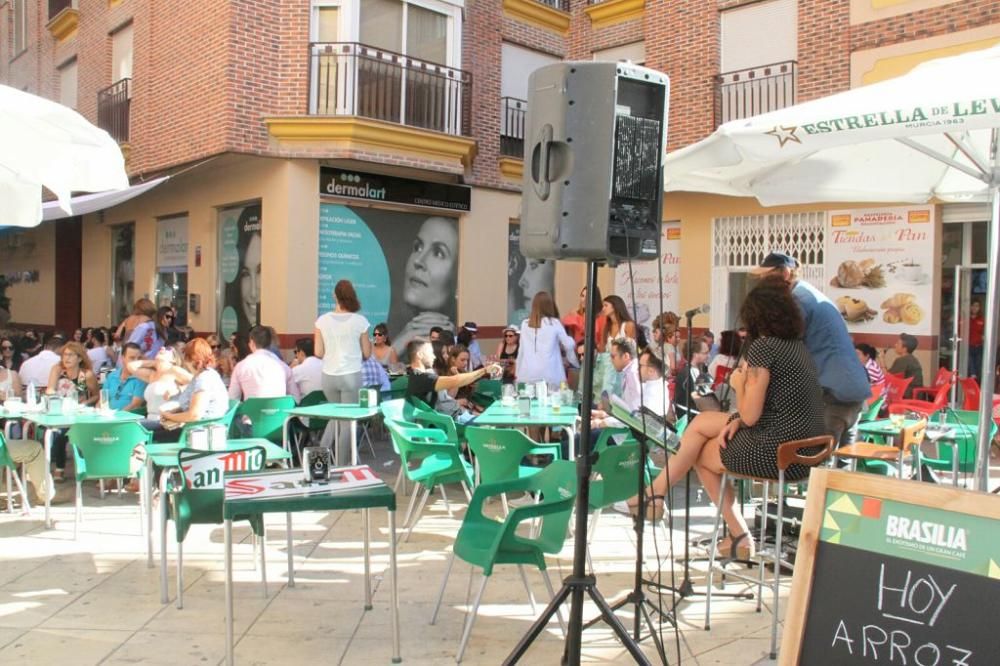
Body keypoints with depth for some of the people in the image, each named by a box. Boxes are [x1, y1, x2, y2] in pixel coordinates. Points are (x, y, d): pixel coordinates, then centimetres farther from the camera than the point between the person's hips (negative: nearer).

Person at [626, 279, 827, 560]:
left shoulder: (762, 347, -15)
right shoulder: (798, 346, 13)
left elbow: (750, 416, -14)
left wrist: (739, 384, 4)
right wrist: (736, 420, 2)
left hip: (780, 454, -9)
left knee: (701, 453, 15)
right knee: (701, 422, 17)